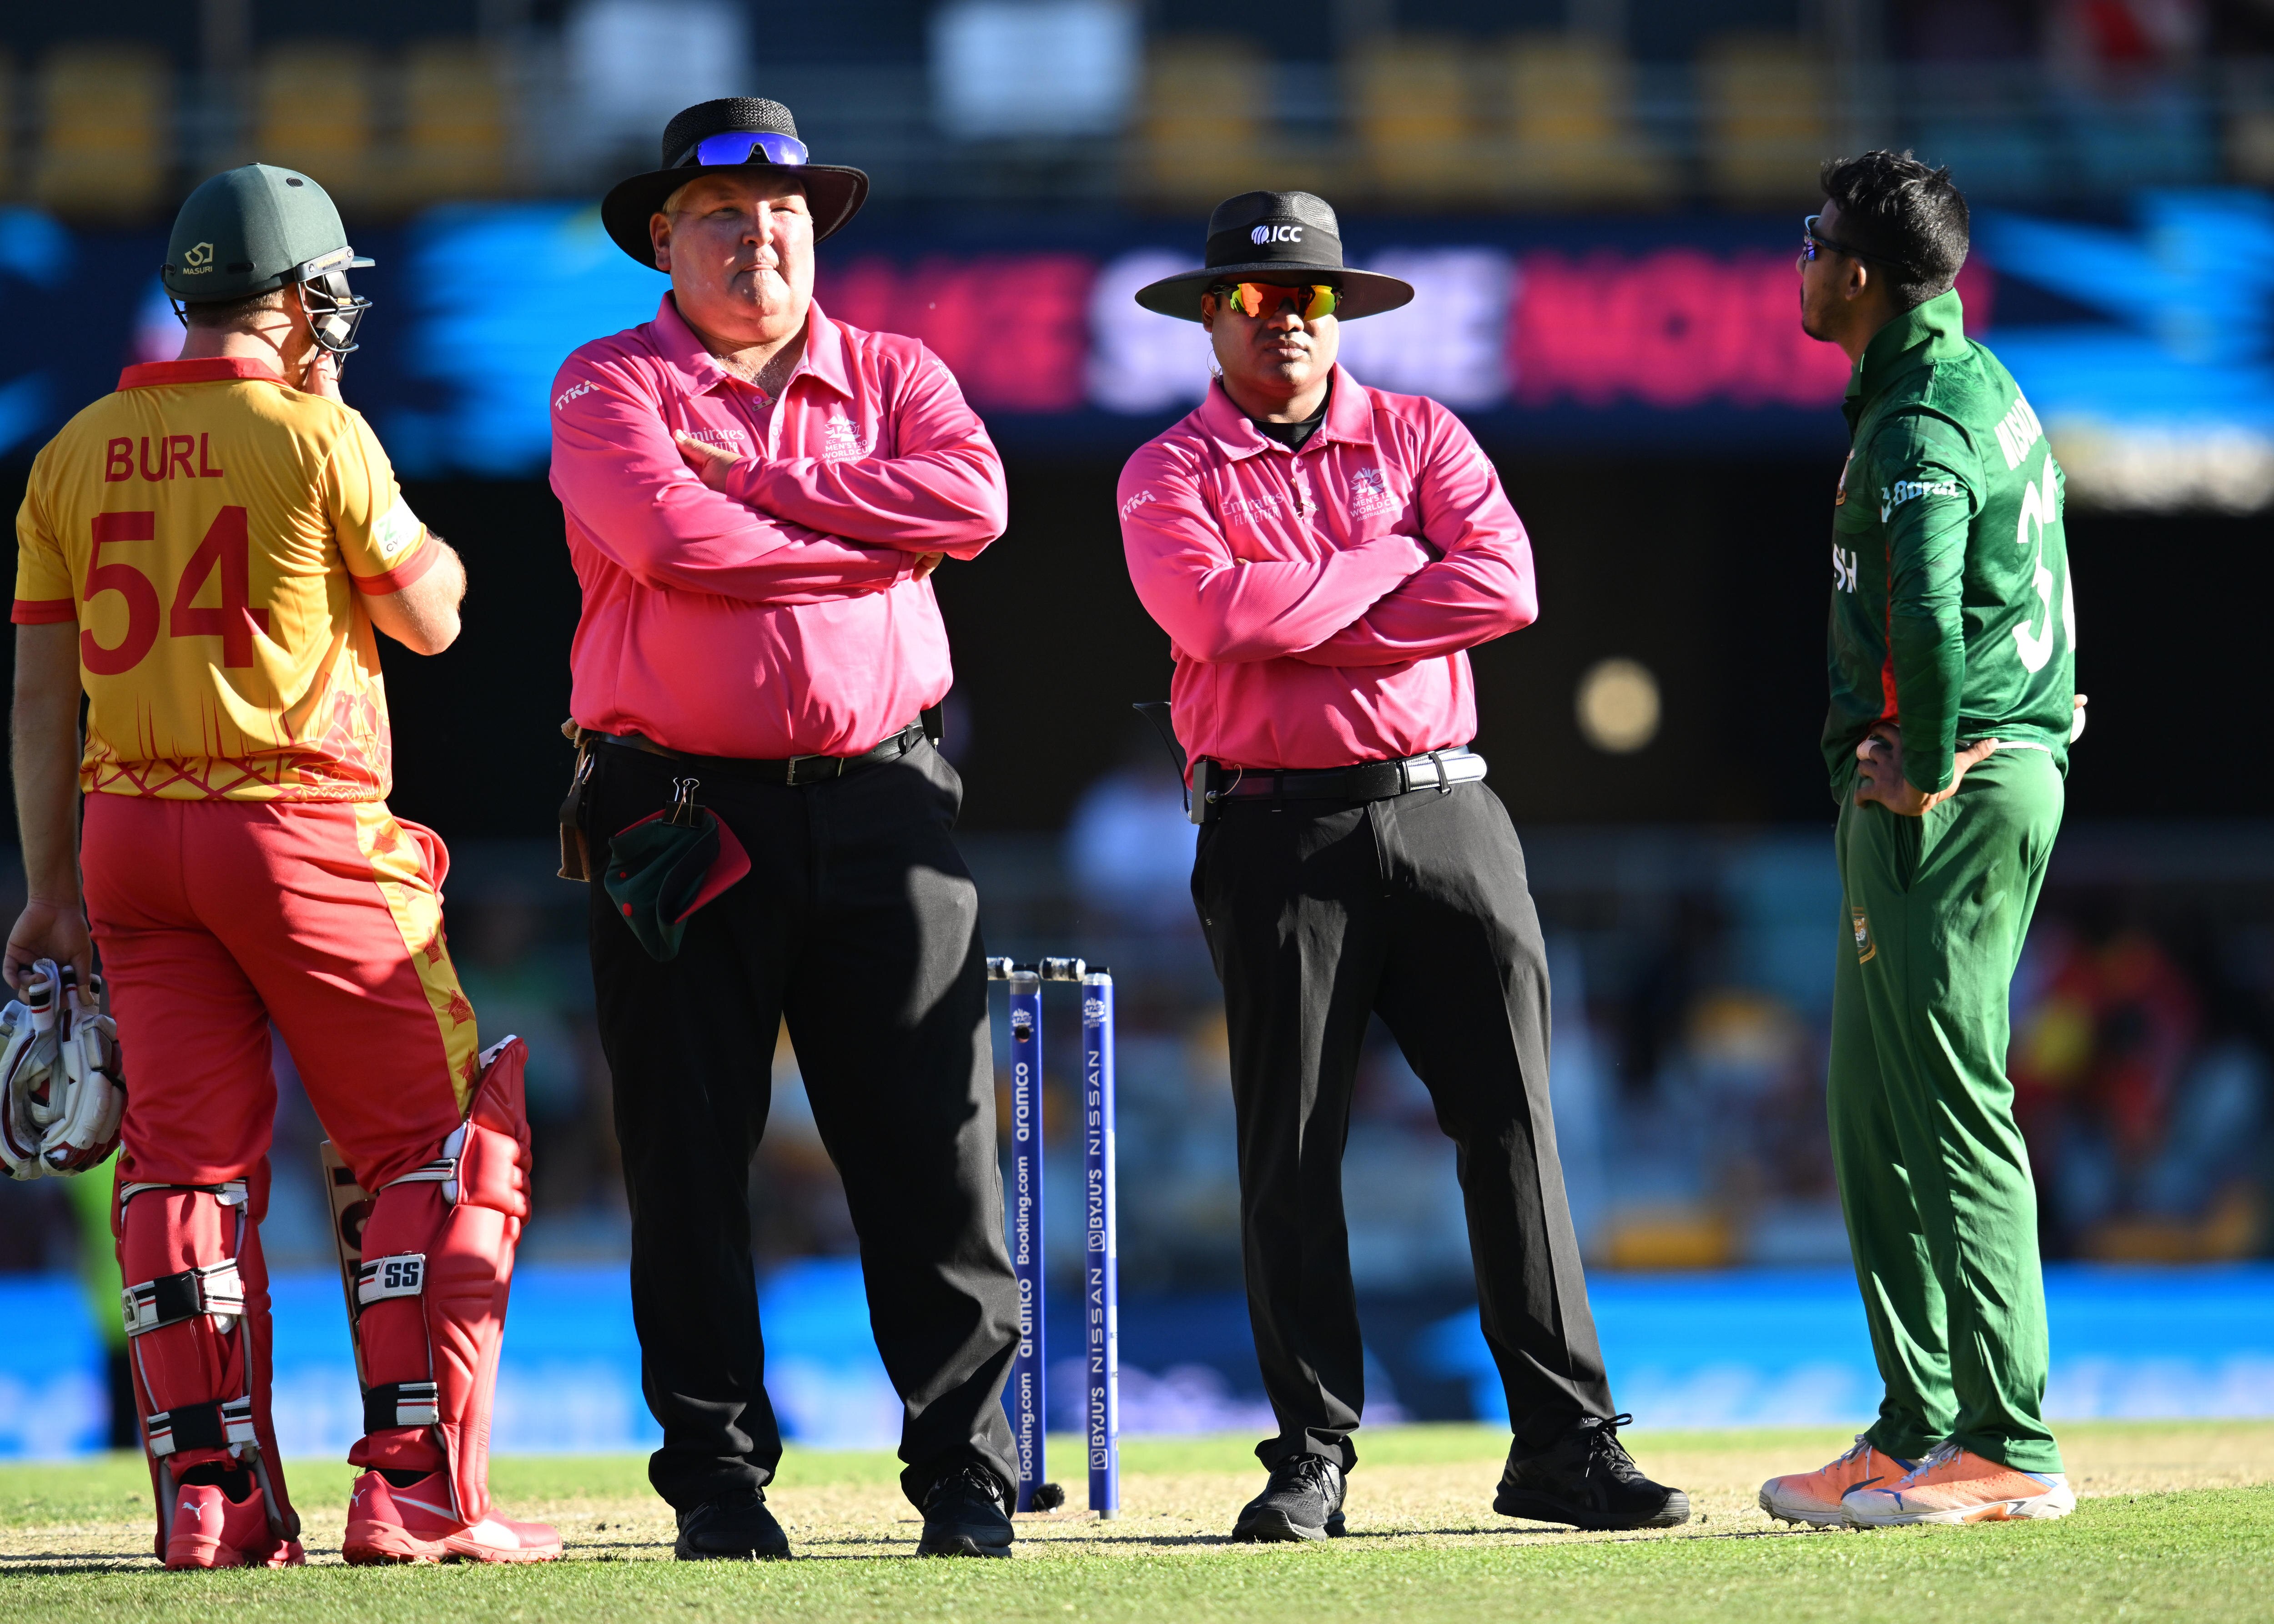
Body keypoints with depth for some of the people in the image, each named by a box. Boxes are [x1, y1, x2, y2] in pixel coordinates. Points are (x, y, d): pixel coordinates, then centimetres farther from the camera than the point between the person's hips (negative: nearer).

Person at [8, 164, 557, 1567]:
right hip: (305, 827, -5)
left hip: (129, 834, 5)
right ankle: (418, 1489, -4)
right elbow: (433, 614, 4)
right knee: (443, 1138, 3)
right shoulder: (315, 435, -7)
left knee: (187, 1156, 8)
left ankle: (210, 1494, 3)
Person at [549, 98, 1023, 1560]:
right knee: (690, 1156, 1)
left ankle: (966, 1472, 6)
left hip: (884, 814, 2)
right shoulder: (610, 386, 4)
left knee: (932, 1152, -1)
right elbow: (671, 537, -15)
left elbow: (973, 500, -7)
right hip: (682, 818, -2)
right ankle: (718, 1476, 9)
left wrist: (758, 479, -8)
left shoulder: (892, 376, 13)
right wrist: (872, 542, -8)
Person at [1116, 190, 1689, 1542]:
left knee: (1513, 1123, -1)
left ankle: (1565, 1441, 2)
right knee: (1292, 1150, -1)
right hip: (1280, 836, -2)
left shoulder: (1420, 437, 11)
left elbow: (1503, 584, -6)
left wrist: (1303, 624, -10)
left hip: (1445, 815, 2)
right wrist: (1391, 562, -6)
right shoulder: (1171, 475, 5)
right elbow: (1216, 615, -15)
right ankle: (1312, 1456, 4)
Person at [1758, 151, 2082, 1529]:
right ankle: (1919, 1434, 17)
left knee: (1954, 1115, -9)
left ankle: (2013, 1450, -9)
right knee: (1878, 1109, 14)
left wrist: (1925, 767, -20)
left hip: (1947, 799, -11)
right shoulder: (1991, 393, 19)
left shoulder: (1923, 423, -15)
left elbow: (1928, 604, -31)